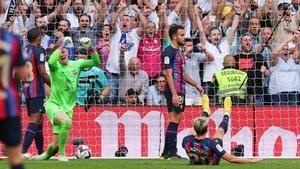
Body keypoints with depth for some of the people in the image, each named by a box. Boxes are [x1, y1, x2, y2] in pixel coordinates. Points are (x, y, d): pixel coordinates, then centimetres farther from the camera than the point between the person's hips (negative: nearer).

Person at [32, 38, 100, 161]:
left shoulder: (76, 65, 7)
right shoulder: (56, 66, -6)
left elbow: (96, 62, 2)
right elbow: (51, 62, -31)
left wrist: (91, 48, -13)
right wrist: (61, 46, -25)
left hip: (67, 108, 4)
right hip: (53, 104, -4)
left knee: (56, 145, 0)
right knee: (67, 121, -37)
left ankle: (46, 155, 32)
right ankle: (61, 154, -22)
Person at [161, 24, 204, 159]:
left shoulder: (179, 51, 18)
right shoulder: (169, 52, -12)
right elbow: (169, 74, -17)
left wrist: (196, 84, 20)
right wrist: (174, 94, -23)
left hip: (180, 91, 10)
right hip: (174, 91, -10)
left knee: (176, 120, 10)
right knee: (174, 120, -10)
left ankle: (167, 152, 15)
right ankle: (171, 152, -11)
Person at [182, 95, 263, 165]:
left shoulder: (186, 140, -33)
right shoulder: (210, 143, -44)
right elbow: (231, 159, -38)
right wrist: (251, 161, -31)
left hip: (193, 162, 3)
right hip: (211, 163, -3)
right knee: (220, 131, 10)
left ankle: (206, 111, 50)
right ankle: (226, 114, 44)